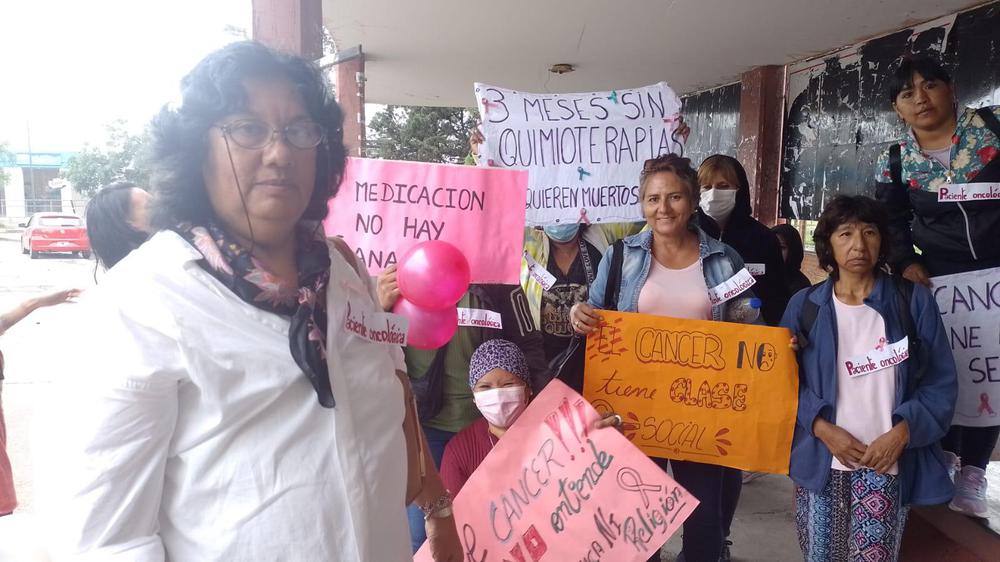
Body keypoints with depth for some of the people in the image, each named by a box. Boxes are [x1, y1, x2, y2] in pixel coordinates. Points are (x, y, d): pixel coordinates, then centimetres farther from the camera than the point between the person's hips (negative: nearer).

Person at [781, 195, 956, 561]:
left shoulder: (914, 302, 2)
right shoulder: (804, 305, 2)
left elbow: (941, 383, 1)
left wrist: (901, 433, -11)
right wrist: (823, 428, -12)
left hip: (888, 463, -1)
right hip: (821, 460, 1)